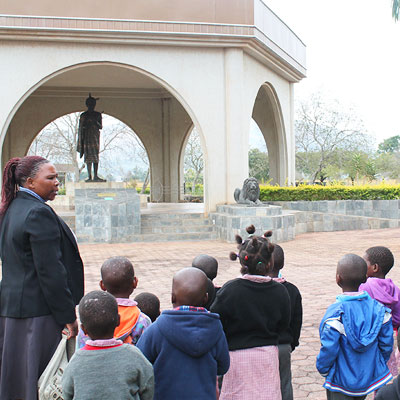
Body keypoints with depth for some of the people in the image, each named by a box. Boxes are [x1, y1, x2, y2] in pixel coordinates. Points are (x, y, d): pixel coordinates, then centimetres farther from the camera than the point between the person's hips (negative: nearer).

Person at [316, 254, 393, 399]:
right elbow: (386, 344, -2)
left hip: (342, 381, -5)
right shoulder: (379, 308, -8)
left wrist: (323, 369, 0)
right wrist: (377, 365, 15)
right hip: (370, 377, 5)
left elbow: (328, 349, -19)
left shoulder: (336, 313, -23)